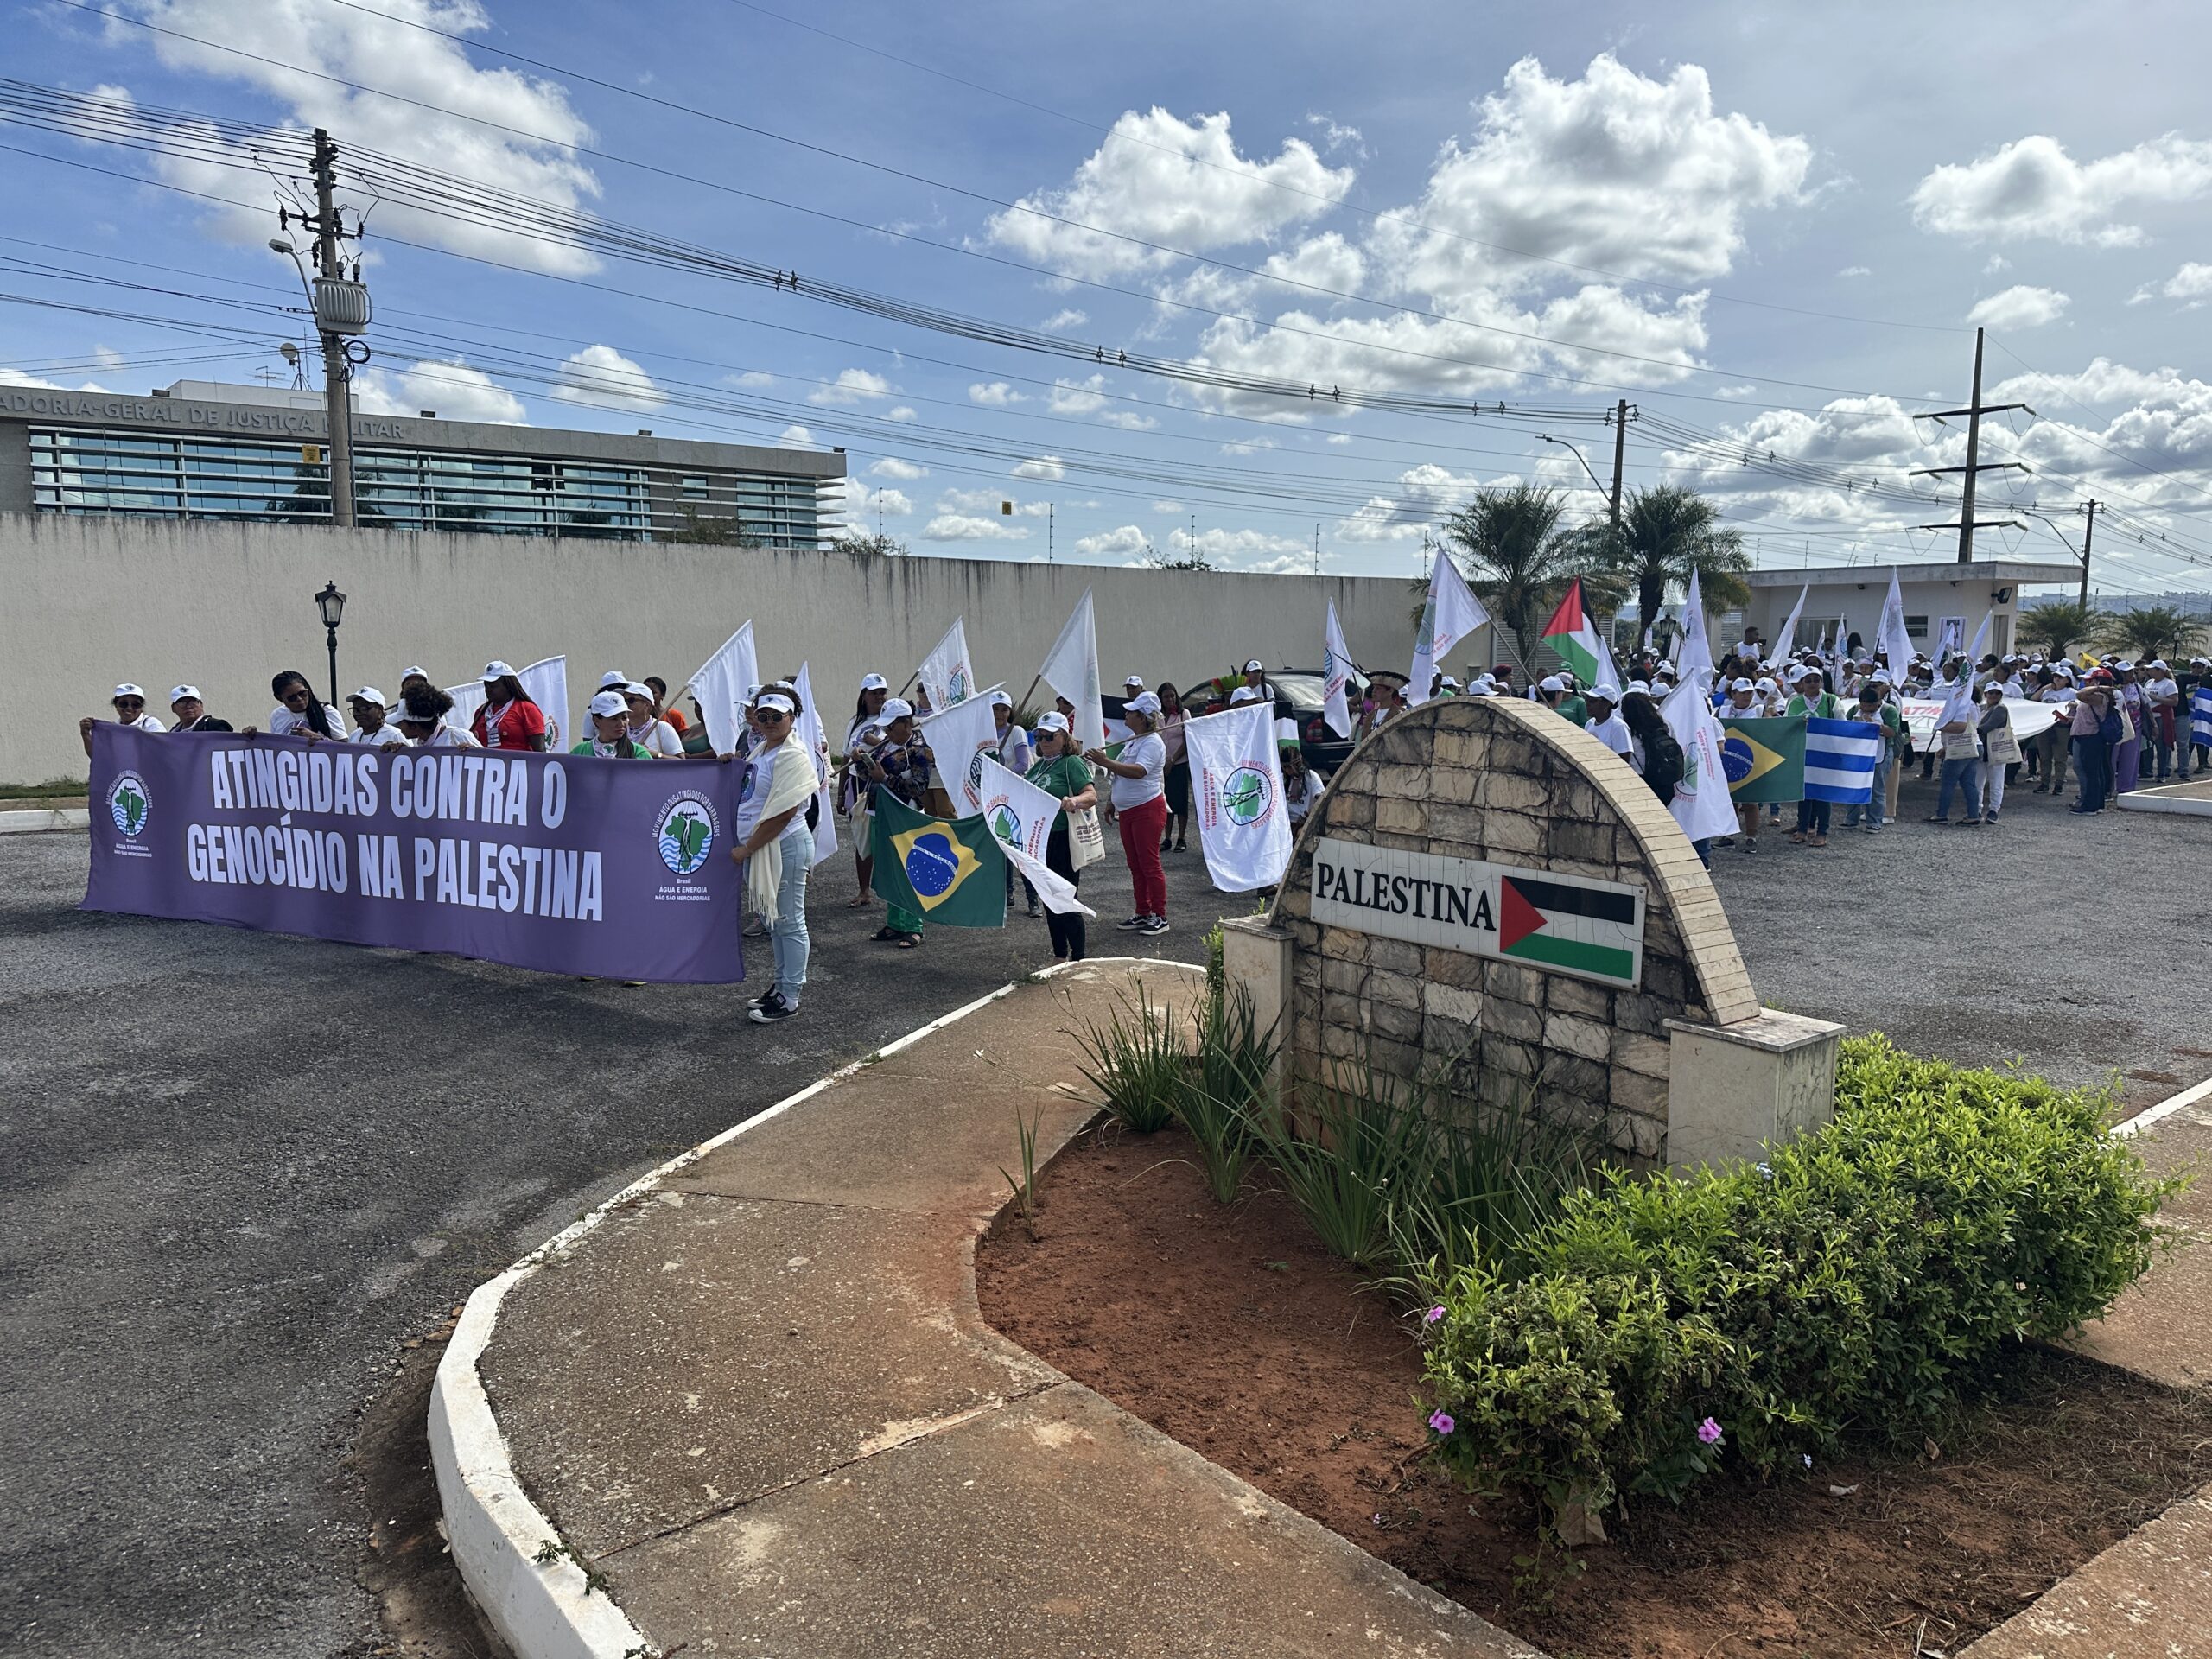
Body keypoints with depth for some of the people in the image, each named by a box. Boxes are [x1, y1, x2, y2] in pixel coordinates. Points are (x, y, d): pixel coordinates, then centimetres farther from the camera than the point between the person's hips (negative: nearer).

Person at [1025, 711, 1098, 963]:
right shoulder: (1038, 765, 15)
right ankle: (1059, 957, 25)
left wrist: (1074, 801, -40)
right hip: (1041, 841, 8)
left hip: (1063, 841, -8)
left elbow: (1092, 795, -21)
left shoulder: (1072, 763, -9)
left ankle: (1078, 959, 3)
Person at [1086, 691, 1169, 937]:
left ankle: (1160, 916, 0)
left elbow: (1138, 771, -30)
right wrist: (1111, 801, 25)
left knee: (1149, 863, -6)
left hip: (1147, 808, -10)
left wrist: (1105, 762, -33)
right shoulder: (1132, 740, 14)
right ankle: (1143, 914, 20)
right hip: (1127, 810, 10)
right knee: (1135, 864, 12)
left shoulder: (1153, 742, -15)